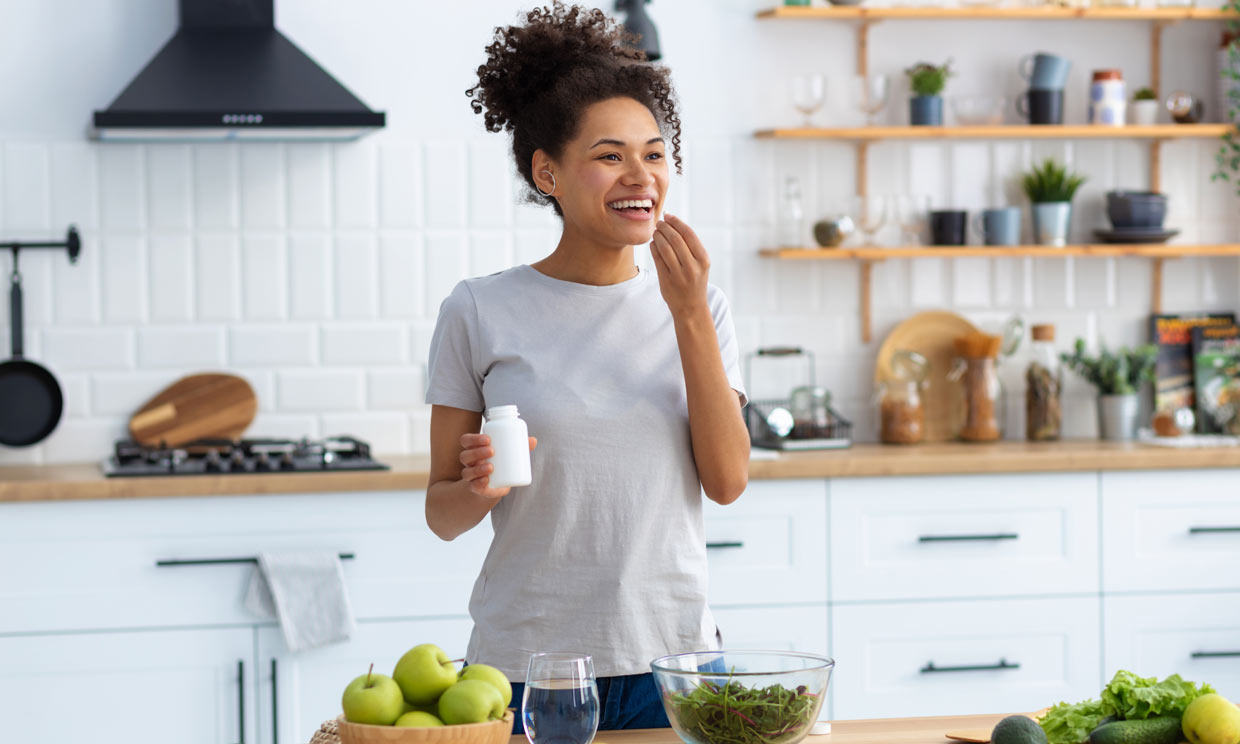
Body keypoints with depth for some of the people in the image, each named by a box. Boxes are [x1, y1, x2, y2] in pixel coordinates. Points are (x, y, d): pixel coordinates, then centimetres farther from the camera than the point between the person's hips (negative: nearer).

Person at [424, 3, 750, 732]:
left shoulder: (696, 305, 5)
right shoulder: (481, 313, -3)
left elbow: (728, 481, -5)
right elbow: (442, 515, 2)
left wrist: (690, 314, -11)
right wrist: (477, 489, -21)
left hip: (671, 659, 2)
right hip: (527, 666, -2)